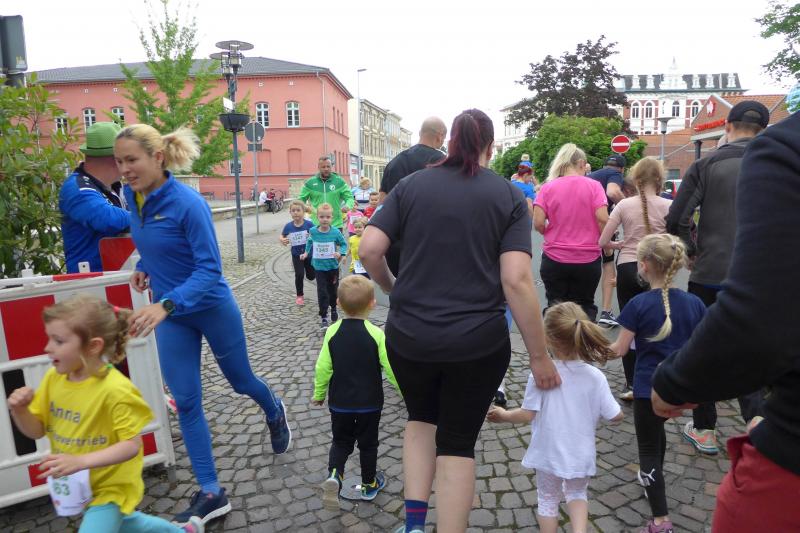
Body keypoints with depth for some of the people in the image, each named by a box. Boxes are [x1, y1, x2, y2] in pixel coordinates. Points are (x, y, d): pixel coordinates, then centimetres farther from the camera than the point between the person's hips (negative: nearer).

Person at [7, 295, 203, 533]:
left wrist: (80, 462, -35)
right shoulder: (53, 378, -8)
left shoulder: (114, 389, -29)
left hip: (109, 488, -8)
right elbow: (36, 430, 1)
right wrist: (19, 410, -19)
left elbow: (132, 445, -26)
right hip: (77, 487, 8)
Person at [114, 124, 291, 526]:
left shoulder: (189, 203, -24)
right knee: (186, 403, 4)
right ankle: (211, 494, 17)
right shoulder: (132, 196, -3)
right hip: (169, 315, 6)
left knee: (240, 380, 16)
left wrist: (165, 304, -40)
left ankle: (275, 414, 51)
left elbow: (209, 269, -27)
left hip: (213, 308, -6)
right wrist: (144, 267, 0)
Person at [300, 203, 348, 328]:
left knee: (333, 290, 17)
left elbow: (344, 244, -2)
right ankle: (323, 317, 5)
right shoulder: (313, 231, -9)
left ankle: (333, 309, 44)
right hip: (319, 267, 0)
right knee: (322, 292, -4)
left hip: (333, 266, 1)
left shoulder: (335, 233, -13)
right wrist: (306, 253, 3)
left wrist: (340, 253, -19)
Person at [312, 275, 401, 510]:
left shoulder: (332, 332, -10)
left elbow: (323, 367, -5)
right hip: (369, 403, -1)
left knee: (341, 441, 19)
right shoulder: (376, 334, -16)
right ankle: (369, 484, 32)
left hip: (340, 403, 2)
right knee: (368, 443, 18)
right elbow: (391, 368, -13)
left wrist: (319, 393, 11)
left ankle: (334, 475, -4)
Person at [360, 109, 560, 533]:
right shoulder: (509, 196, -2)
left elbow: (368, 250, -6)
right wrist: (539, 356, -5)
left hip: (408, 336, 2)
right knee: (458, 439, 16)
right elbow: (517, 280, -11)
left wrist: (390, 287, 14)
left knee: (422, 418, 27)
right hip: (479, 343, -1)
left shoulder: (411, 185, 2)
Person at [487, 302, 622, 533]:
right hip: (581, 455, 2)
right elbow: (615, 416, -8)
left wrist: (503, 415, 1)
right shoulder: (595, 376, -14)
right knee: (577, 493, 28)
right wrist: (593, 409, 13)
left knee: (548, 499, 21)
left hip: (549, 453, -2)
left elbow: (527, 415, -17)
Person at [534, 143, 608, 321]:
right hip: (588, 260, 0)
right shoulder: (594, 186, -4)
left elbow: (538, 223, -10)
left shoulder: (548, 187, -3)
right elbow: (602, 219, -12)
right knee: (585, 306, 17)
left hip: (554, 259, 0)